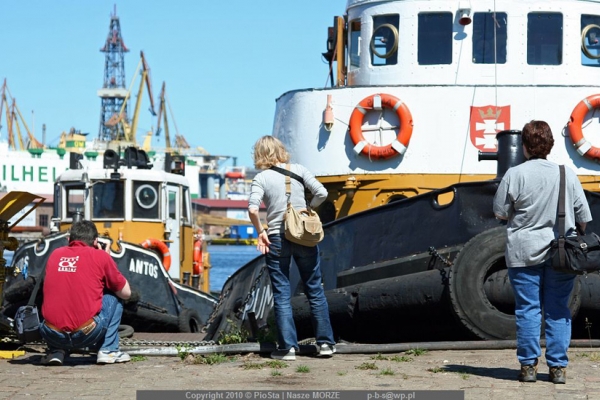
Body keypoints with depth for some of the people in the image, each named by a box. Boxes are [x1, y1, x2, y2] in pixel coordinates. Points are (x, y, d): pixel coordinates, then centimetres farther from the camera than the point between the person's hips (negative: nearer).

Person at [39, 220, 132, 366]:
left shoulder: (55, 255, 14)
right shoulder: (100, 256, 4)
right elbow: (126, 293, 14)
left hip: (51, 335, 3)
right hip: (86, 335, -3)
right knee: (114, 298, 21)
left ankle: (56, 351, 16)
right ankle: (108, 350, 13)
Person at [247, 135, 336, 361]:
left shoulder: (261, 178, -3)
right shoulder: (298, 170, 3)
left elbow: (253, 209, -17)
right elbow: (321, 193, -5)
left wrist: (260, 232, -4)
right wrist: (308, 210, 11)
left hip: (276, 240, -2)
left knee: (282, 295, 4)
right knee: (315, 290, 11)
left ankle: (288, 347, 0)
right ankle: (325, 342, 13)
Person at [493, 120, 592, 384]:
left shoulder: (514, 175, -8)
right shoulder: (567, 174, 0)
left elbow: (500, 212, 0)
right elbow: (584, 216, 5)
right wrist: (575, 234, 23)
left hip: (524, 252, -2)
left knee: (527, 310, 4)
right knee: (558, 311, 6)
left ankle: (528, 366, 6)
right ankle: (558, 367, 6)